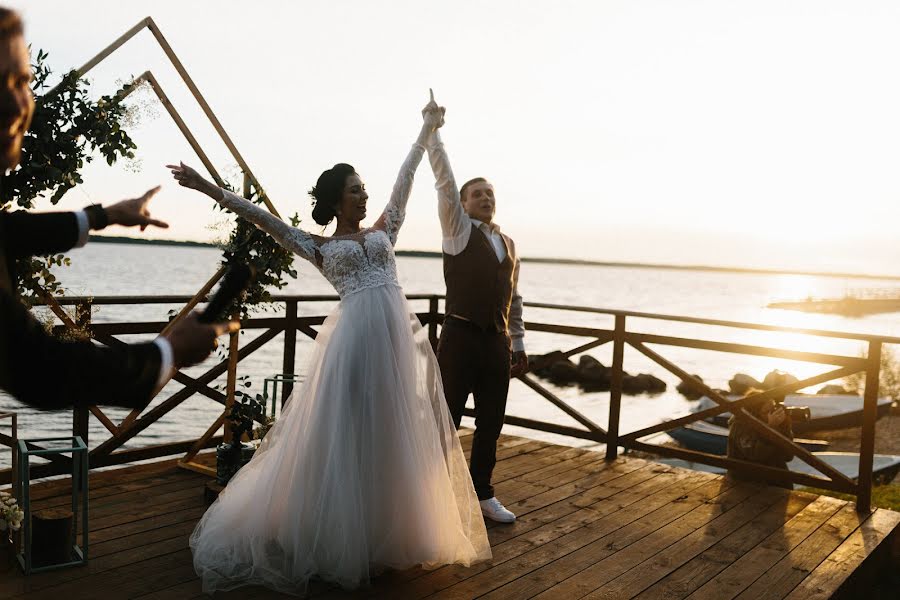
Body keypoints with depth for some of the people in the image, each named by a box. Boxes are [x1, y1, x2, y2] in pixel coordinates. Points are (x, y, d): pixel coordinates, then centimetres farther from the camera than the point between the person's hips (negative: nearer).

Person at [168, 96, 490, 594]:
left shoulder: (382, 232, 19)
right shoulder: (320, 248, 11)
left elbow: (404, 180, 21)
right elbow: (262, 217, 6)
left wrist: (426, 130, 24)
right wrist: (209, 188, 2)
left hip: (400, 336, 4)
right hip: (356, 339, -4)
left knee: (399, 439, 9)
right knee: (348, 439, -1)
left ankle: (393, 534, 24)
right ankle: (344, 541, 13)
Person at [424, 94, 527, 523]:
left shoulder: (508, 244, 15)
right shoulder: (458, 229, 1)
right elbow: (444, 182, -10)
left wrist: (518, 343, 17)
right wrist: (433, 131, -14)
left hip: (498, 342, 6)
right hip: (461, 337, -5)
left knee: (491, 425, 12)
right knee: (446, 422, 1)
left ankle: (483, 495, 25)